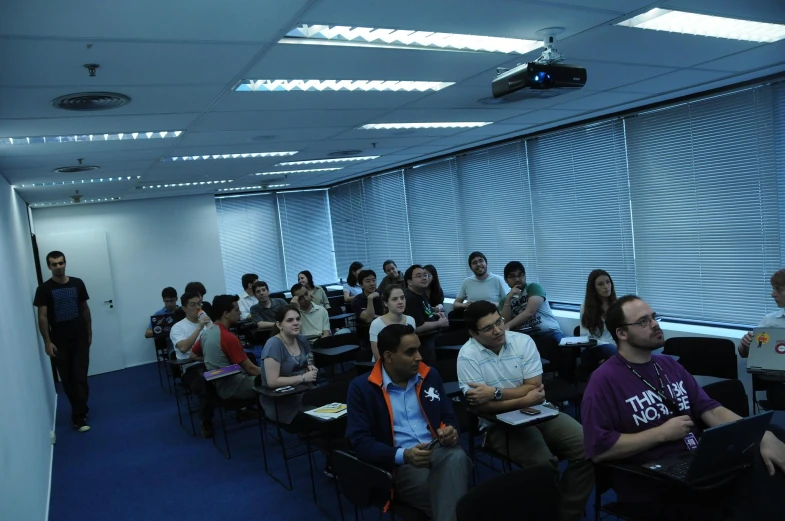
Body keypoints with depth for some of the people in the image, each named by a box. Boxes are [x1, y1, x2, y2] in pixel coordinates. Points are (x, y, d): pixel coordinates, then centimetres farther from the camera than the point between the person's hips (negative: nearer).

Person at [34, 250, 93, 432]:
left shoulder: (77, 283, 2)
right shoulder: (44, 289, -5)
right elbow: (42, 316, -6)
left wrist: (89, 332, 11)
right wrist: (47, 341, -11)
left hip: (80, 338, 1)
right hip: (59, 342, -1)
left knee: (80, 377, -2)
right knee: (67, 379, 7)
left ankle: (79, 416, 5)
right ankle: (81, 410, 23)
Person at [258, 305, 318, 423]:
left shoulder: (301, 340, 4)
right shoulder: (274, 345, -17)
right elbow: (272, 382, -23)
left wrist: (309, 368, 1)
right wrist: (303, 377, -19)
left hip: (302, 392, 7)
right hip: (280, 403, -7)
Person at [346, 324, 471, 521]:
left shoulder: (430, 375, 12)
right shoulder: (362, 387, -3)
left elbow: (448, 416, 18)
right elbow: (359, 441, -8)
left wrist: (451, 431, -9)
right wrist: (403, 455, -23)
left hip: (438, 451, 5)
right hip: (400, 463, -5)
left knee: (456, 457, -33)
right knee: (444, 496, -34)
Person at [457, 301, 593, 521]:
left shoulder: (523, 341, -3)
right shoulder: (467, 356, -11)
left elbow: (534, 387, -8)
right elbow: (481, 407, -15)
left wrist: (495, 393, -18)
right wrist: (524, 400, -18)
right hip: (499, 423, -4)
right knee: (542, 462, -29)